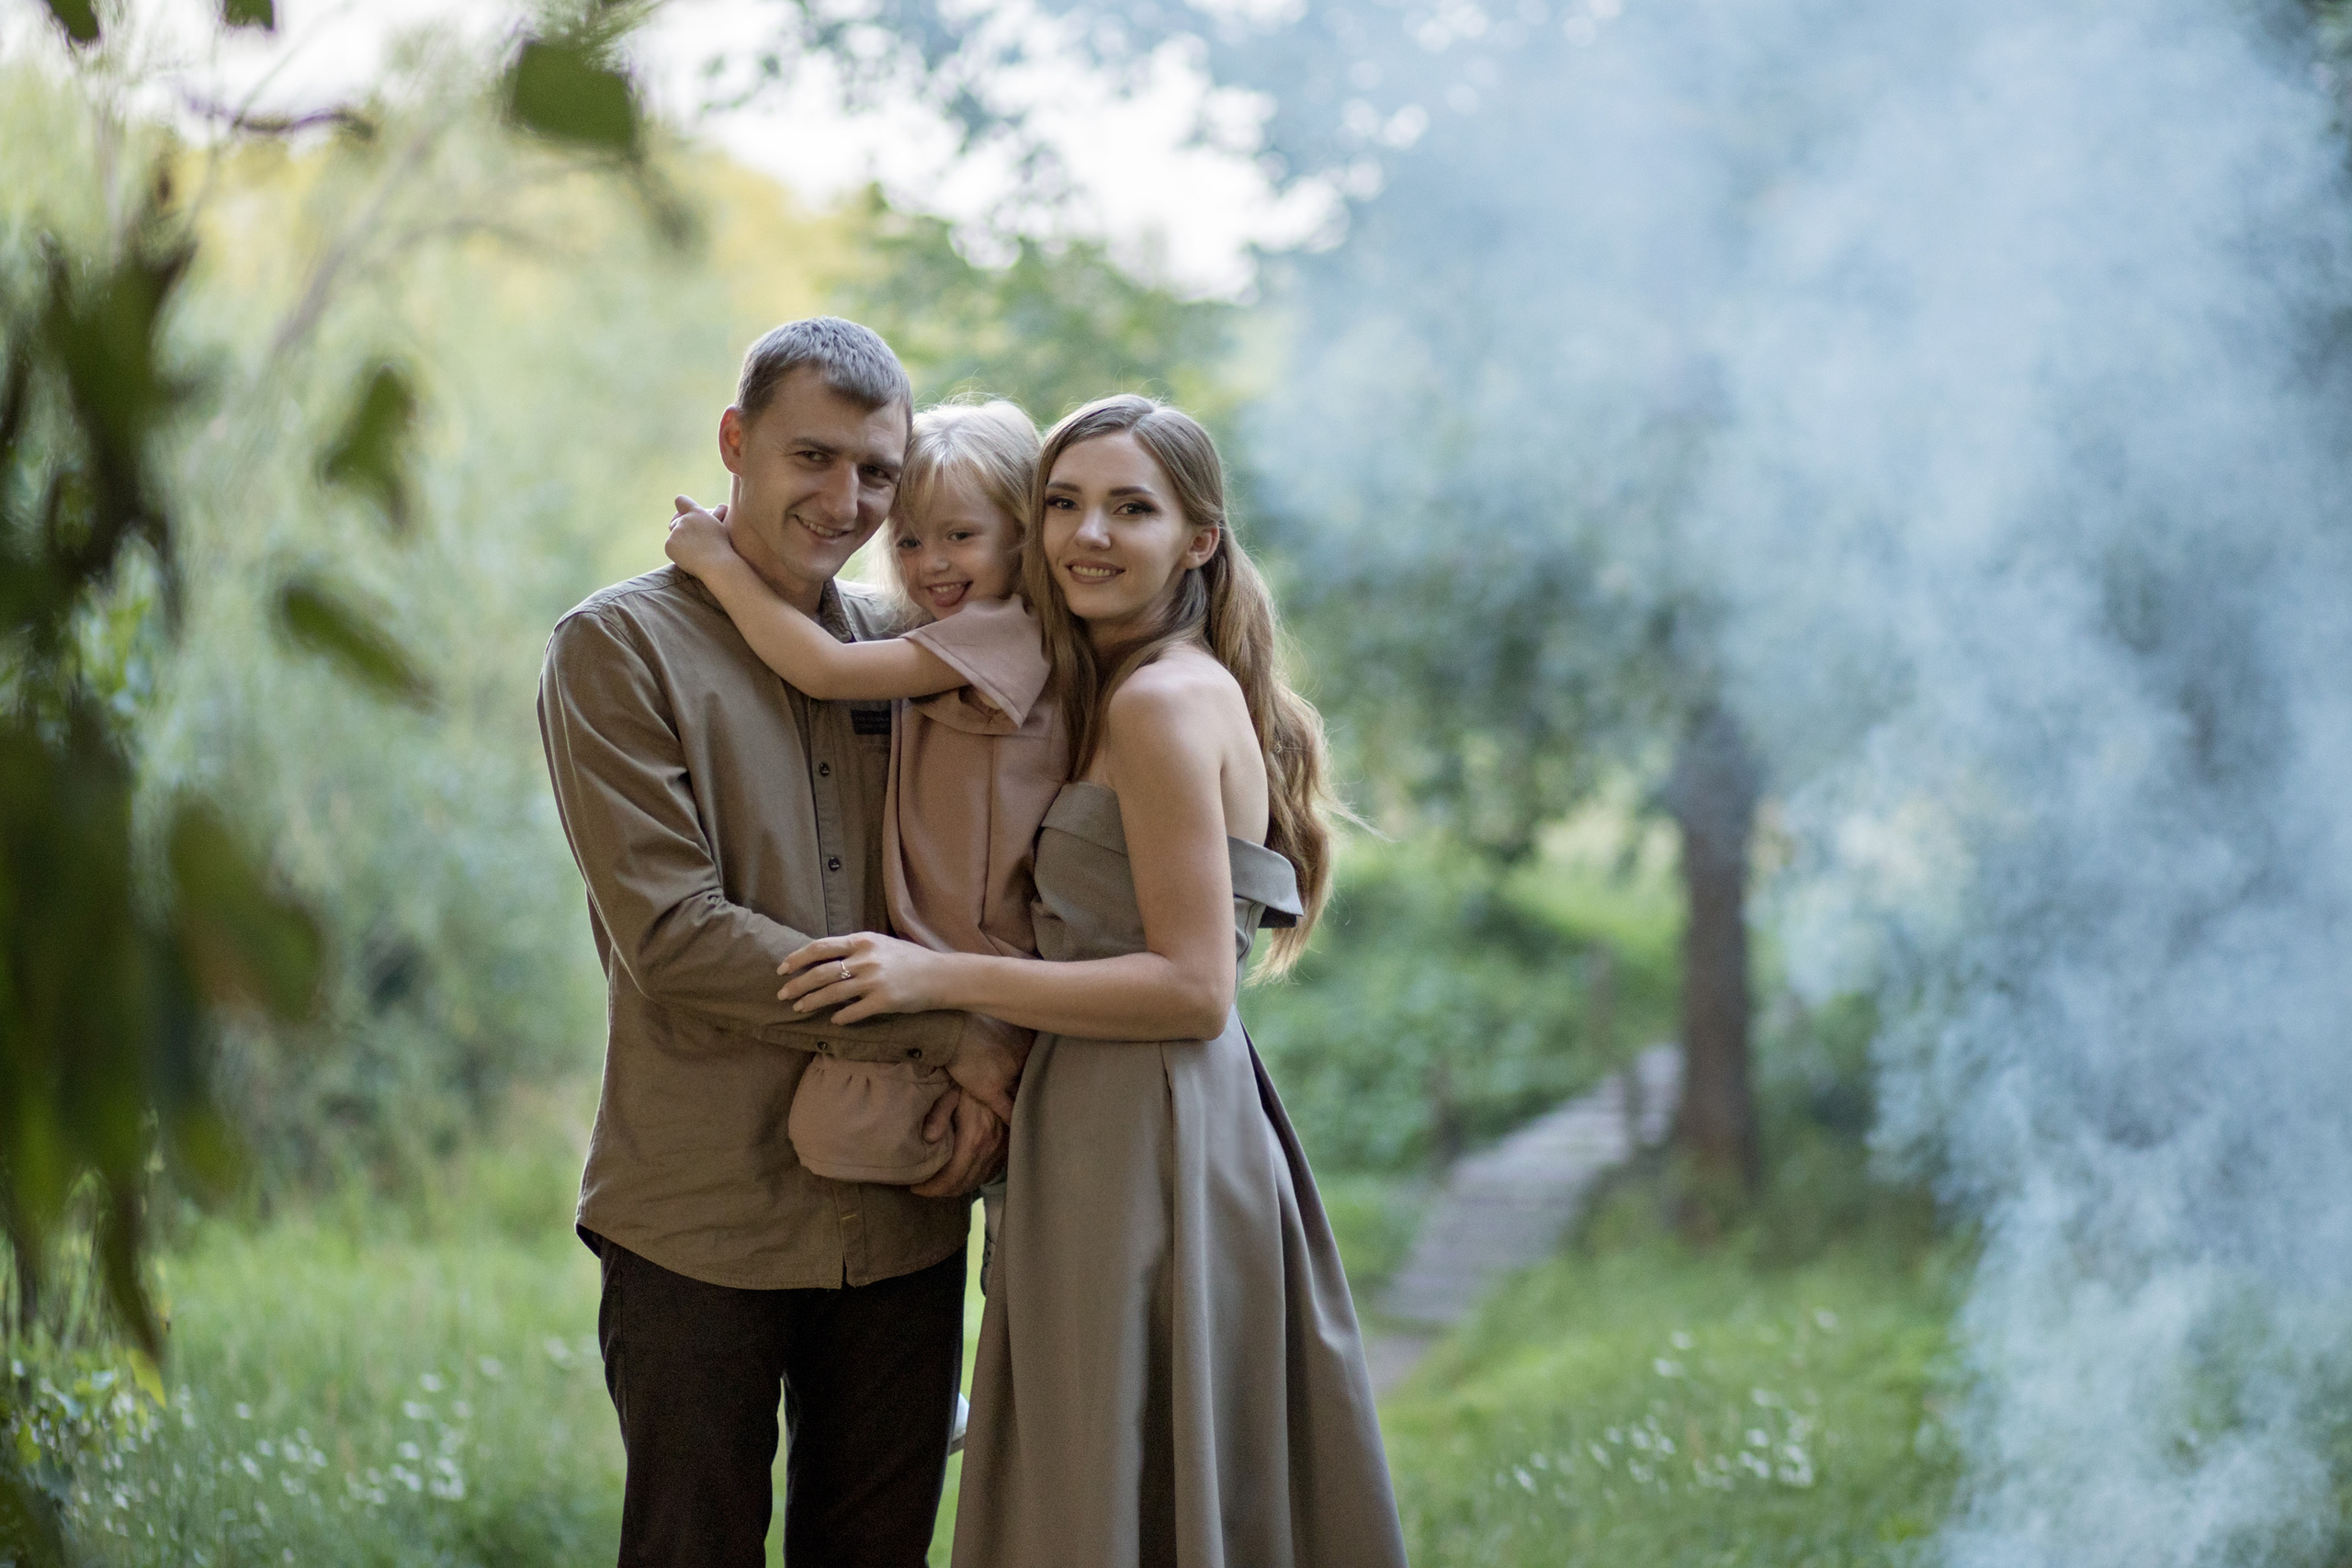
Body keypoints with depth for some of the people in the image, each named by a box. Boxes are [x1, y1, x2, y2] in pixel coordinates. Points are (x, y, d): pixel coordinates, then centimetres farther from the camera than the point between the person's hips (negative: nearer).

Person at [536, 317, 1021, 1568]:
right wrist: (939, 1033, -16)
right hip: (703, 1225, -4)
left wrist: (984, 1077, -5)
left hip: (903, 1212, 4)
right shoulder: (617, 649, -5)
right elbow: (672, 935, -15)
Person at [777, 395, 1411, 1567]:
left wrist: (943, 978, -18)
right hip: (1122, 1132, 10)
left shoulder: (1166, 699, -14)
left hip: (1146, 1147, -10)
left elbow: (1192, 987, -19)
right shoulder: (1116, 692, 15)